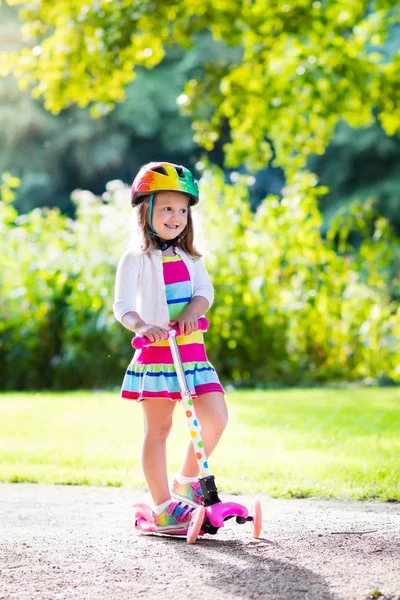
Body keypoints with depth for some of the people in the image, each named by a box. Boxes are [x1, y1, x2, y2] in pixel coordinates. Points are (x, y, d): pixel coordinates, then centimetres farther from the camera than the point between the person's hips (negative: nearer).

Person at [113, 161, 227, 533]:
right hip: (155, 353, -5)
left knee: (215, 417, -4)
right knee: (158, 429, -1)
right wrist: (141, 326, -32)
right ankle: (162, 508, 5)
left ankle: (186, 481, 17)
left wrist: (193, 310, -21)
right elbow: (122, 305, -12)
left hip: (192, 349, 5)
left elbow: (205, 291, 2)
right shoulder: (136, 259, -2)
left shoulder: (190, 258, 15)